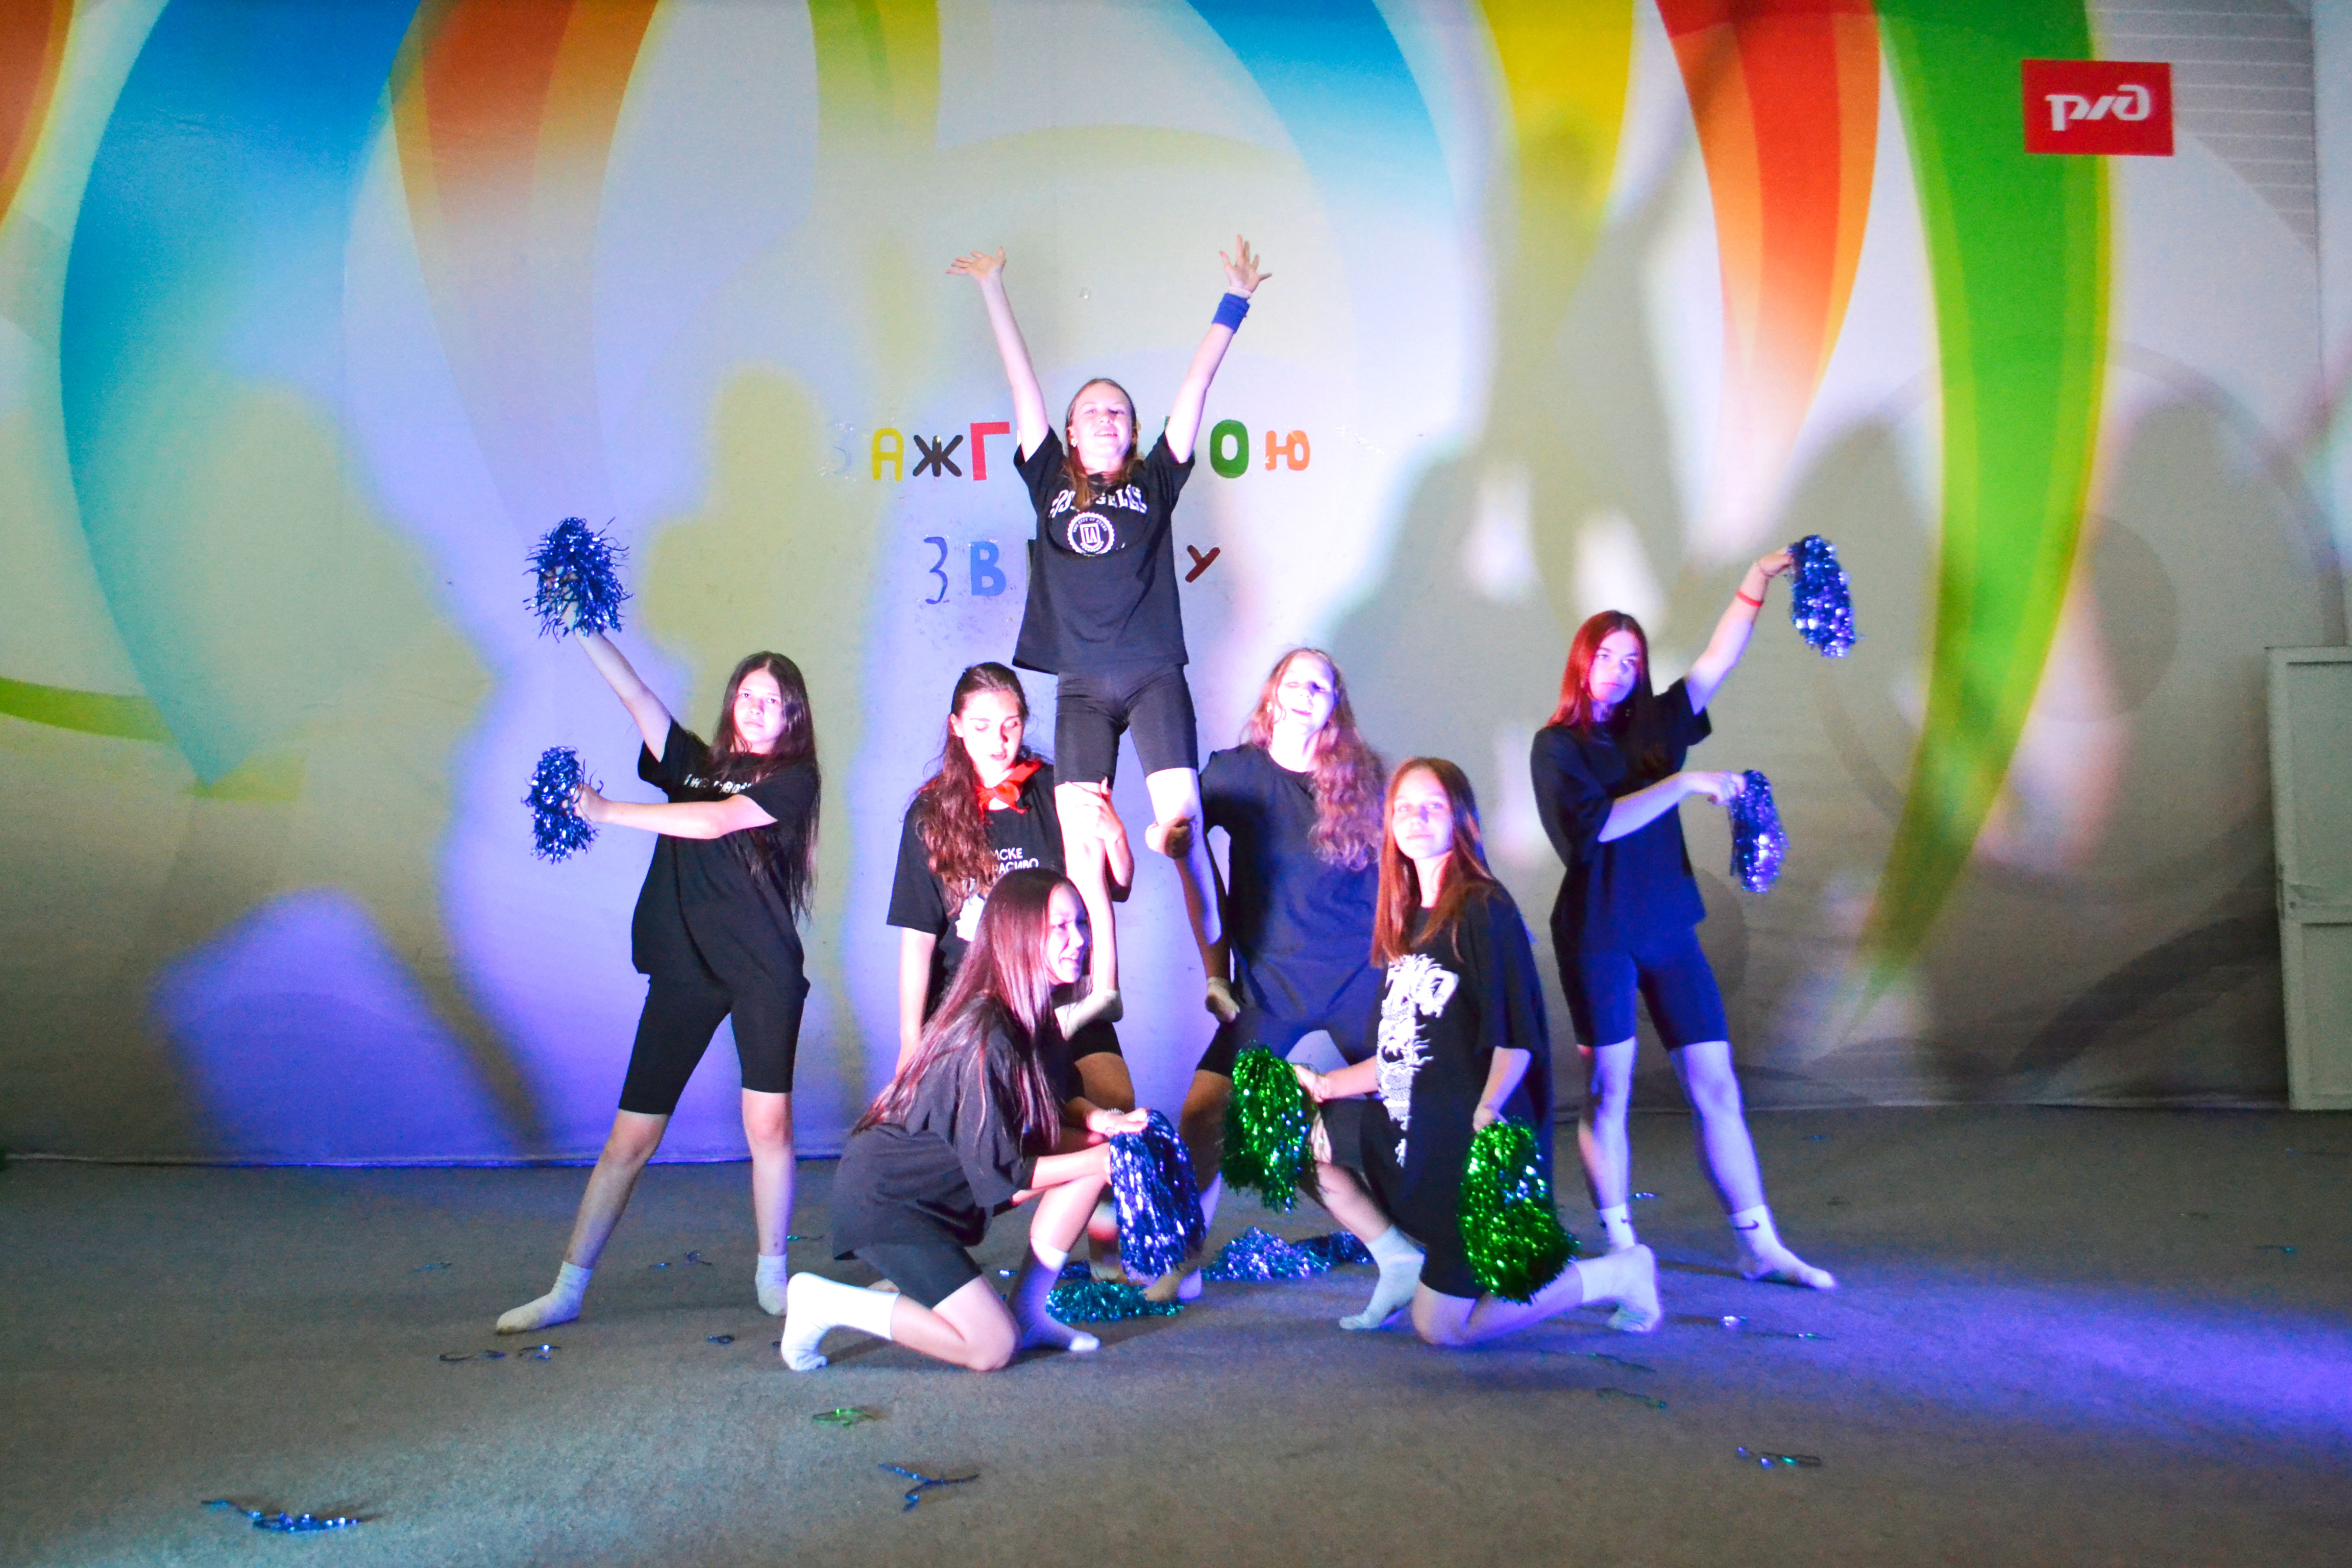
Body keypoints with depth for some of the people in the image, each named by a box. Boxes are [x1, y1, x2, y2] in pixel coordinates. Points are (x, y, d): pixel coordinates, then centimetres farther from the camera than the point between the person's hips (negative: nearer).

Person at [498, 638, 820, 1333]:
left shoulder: (793, 780, 1)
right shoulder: (693, 762, 14)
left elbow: (715, 821, -14)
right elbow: (636, 694, 6)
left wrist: (605, 811, -14)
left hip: (764, 971, -3)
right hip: (683, 969, 3)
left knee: (768, 1123, -6)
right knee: (631, 1135, 3)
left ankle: (772, 1276, 13)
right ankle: (566, 1291, 10)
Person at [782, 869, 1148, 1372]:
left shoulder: (1032, 1018, 0)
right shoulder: (985, 1038, -28)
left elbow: (1039, 1129, 7)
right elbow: (1000, 1174, -22)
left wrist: (1099, 1124, -11)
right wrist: (1097, 1158, -16)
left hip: (947, 1185, 9)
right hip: (885, 1200, -9)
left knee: (1100, 1148, -2)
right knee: (992, 1349, -15)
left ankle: (1027, 1311, 6)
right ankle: (825, 1302, -1)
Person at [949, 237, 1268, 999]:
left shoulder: (1153, 484, 12)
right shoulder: (1051, 485, 14)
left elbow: (1196, 383, 13)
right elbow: (1022, 381, 17)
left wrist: (1234, 300, 16)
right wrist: (993, 291, 21)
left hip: (1155, 677, -1)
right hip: (1082, 686, 1)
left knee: (1181, 815, -14)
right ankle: (1101, 992, 1)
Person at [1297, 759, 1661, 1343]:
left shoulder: (1484, 908, -11)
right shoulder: (1407, 922, 12)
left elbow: (1518, 1037, -17)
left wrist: (1487, 1109, -33)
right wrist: (1329, 1085, 9)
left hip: (1472, 1143, -8)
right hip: (1411, 1132, 8)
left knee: (1442, 1328, -7)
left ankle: (1614, 1274, 9)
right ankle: (1402, 1263, 7)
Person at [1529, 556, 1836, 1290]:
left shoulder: (1654, 727, 12)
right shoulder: (1558, 744, -2)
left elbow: (1715, 665, 3)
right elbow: (1597, 824, -16)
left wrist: (1756, 584, -6)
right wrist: (1687, 784, -18)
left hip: (1668, 927, 5)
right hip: (1598, 932, -5)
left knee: (1716, 1086, 4)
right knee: (1608, 1090, 1)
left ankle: (1761, 1247, 8)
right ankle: (1621, 1248, 9)